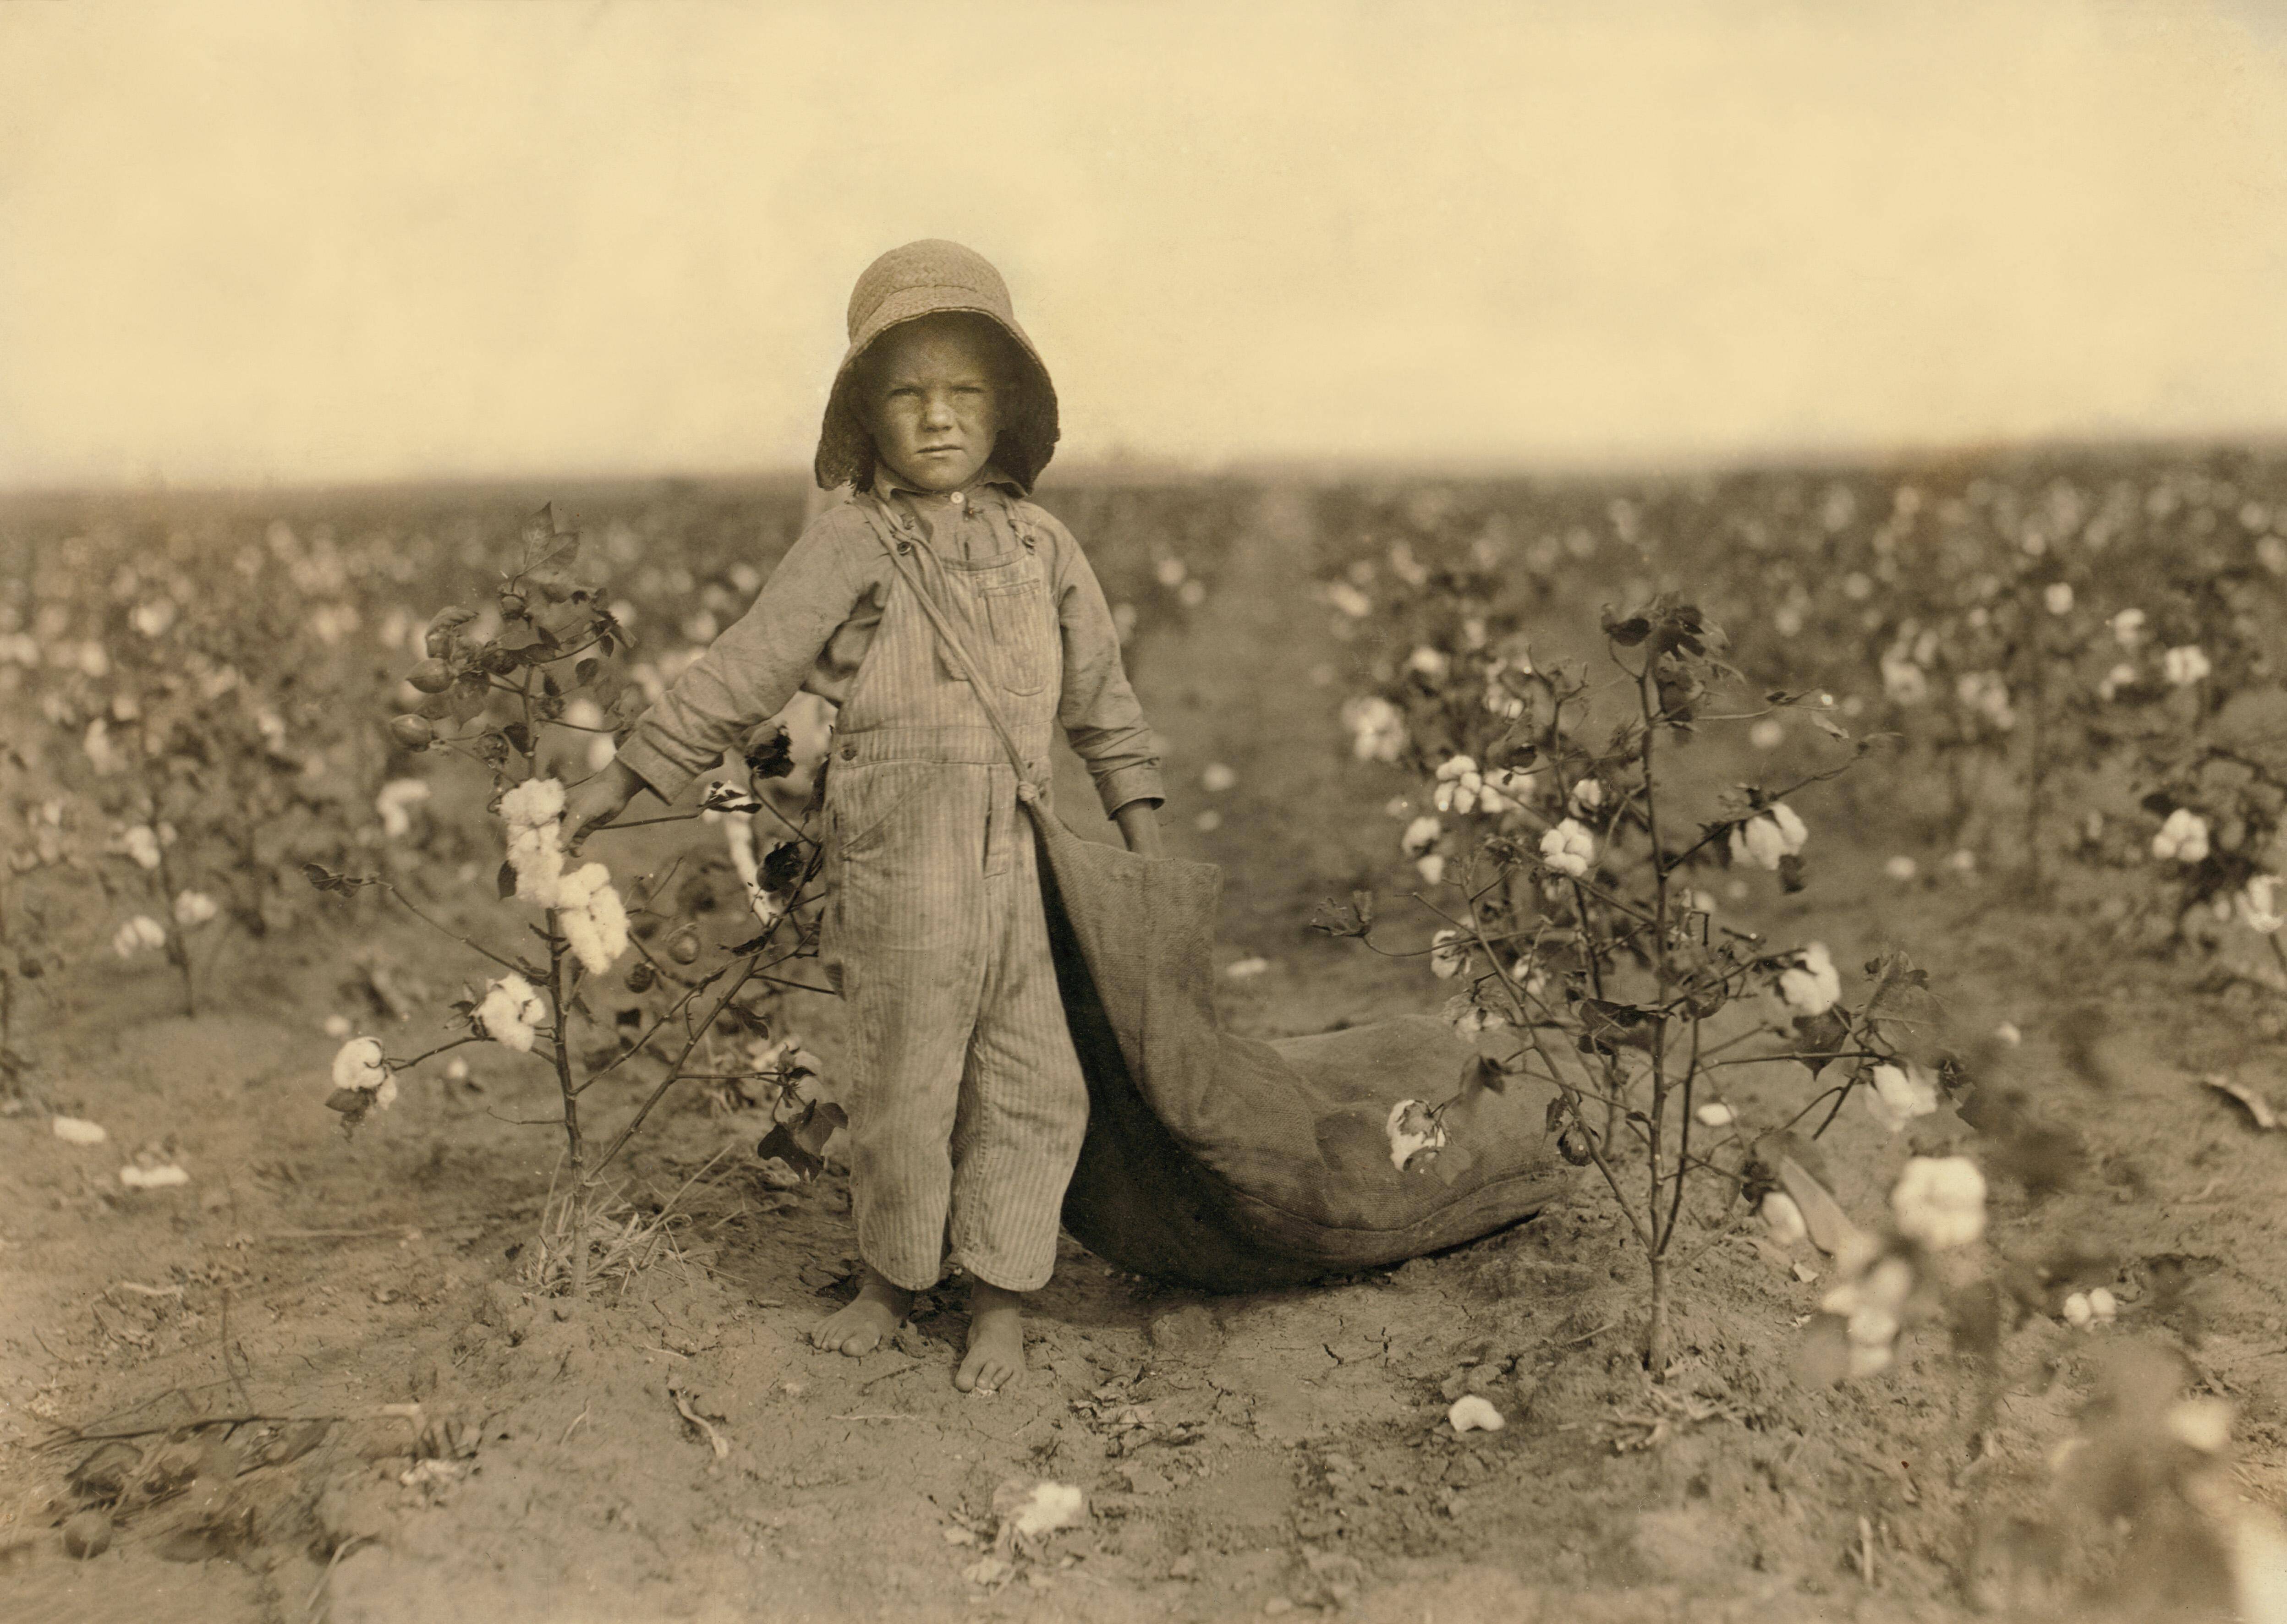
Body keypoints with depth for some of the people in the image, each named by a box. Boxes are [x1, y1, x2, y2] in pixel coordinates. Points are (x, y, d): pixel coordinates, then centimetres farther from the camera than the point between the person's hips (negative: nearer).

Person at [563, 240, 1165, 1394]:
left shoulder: (1043, 548, 11)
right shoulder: (849, 546, -1)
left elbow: (1098, 694, 20)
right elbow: (739, 673, 1)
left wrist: (1140, 818, 19)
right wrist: (626, 777, 0)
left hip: (1018, 859, 3)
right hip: (894, 863, -3)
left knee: (1027, 1082, 5)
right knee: (902, 1082, 7)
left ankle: (1000, 1301, 20)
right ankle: (890, 1278, 28)